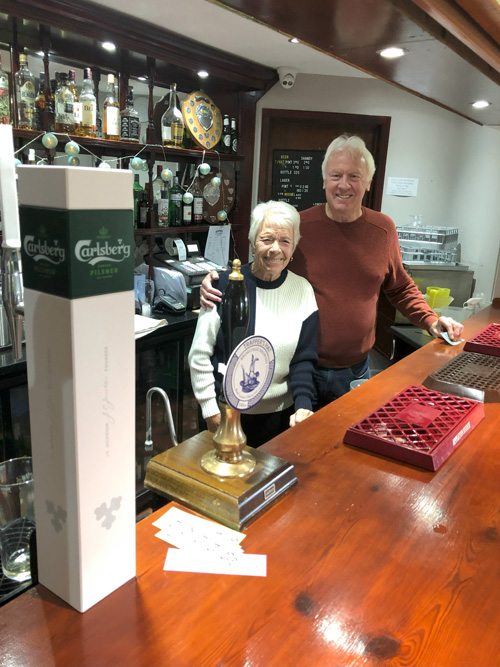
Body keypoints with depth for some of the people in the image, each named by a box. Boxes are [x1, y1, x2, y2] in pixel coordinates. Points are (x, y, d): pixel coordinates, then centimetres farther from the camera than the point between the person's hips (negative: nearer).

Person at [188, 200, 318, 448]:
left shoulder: (303, 290, -4)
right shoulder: (226, 285, -12)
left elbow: (303, 359, -2)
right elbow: (199, 355, -8)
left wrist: (303, 406, -15)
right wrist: (210, 409, -9)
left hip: (281, 414, 2)